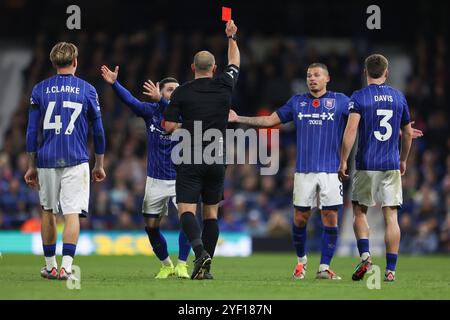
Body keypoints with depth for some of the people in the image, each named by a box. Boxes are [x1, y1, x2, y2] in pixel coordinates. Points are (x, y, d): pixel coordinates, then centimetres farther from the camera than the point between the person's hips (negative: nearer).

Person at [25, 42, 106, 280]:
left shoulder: (40, 90, 4)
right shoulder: (87, 90, 2)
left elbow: (32, 131, 4)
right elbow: (98, 131, 6)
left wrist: (31, 166, 10)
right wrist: (99, 165, 15)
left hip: (46, 160, 2)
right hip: (76, 161, -2)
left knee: (48, 211, 15)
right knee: (72, 213, -5)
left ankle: (50, 265, 21)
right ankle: (66, 266, -17)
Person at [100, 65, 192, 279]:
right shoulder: (151, 112, -2)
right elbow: (130, 101, -16)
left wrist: (160, 100, -46)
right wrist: (114, 83, -32)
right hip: (155, 181, 3)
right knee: (151, 226, 5)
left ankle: (181, 265, -5)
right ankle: (166, 265, 24)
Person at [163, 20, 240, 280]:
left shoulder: (182, 92, -4)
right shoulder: (224, 86, 2)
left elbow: (170, 127, -4)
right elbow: (235, 62, 22)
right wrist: (231, 37, 35)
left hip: (190, 161, -3)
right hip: (217, 161, 3)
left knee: (186, 210, -6)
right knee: (211, 212, 10)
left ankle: (200, 251, -32)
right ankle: (206, 267, 7)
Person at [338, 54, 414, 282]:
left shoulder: (359, 97, -4)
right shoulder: (399, 97, 8)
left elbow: (351, 130, -15)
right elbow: (408, 133, 16)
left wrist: (343, 161, -11)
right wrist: (403, 160, 29)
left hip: (366, 165, -2)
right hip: (392, 165, 2)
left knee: (359, 212, 13)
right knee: (391, 217, 2)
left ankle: (365, 256, -7)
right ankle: (390, 270, -1)